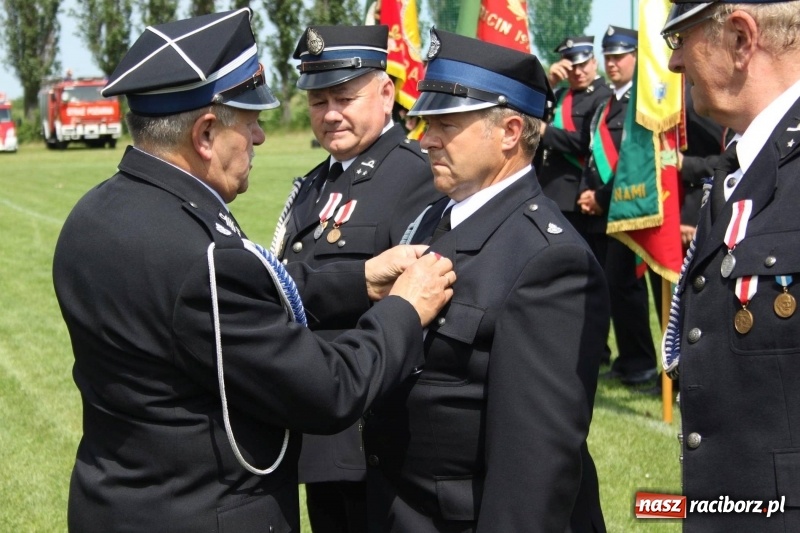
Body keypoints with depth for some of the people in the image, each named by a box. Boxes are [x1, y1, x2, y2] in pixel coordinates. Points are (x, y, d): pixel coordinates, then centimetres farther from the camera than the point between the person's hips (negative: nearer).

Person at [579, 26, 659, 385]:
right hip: (598, 210, 9)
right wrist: (586, 192, 4)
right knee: (603, 285, 7)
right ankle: (628, 359, 15)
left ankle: (640, 363, 3)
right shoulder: (606, 104, 20)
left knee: (623, 284, -8)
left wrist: (603, 198, -12)